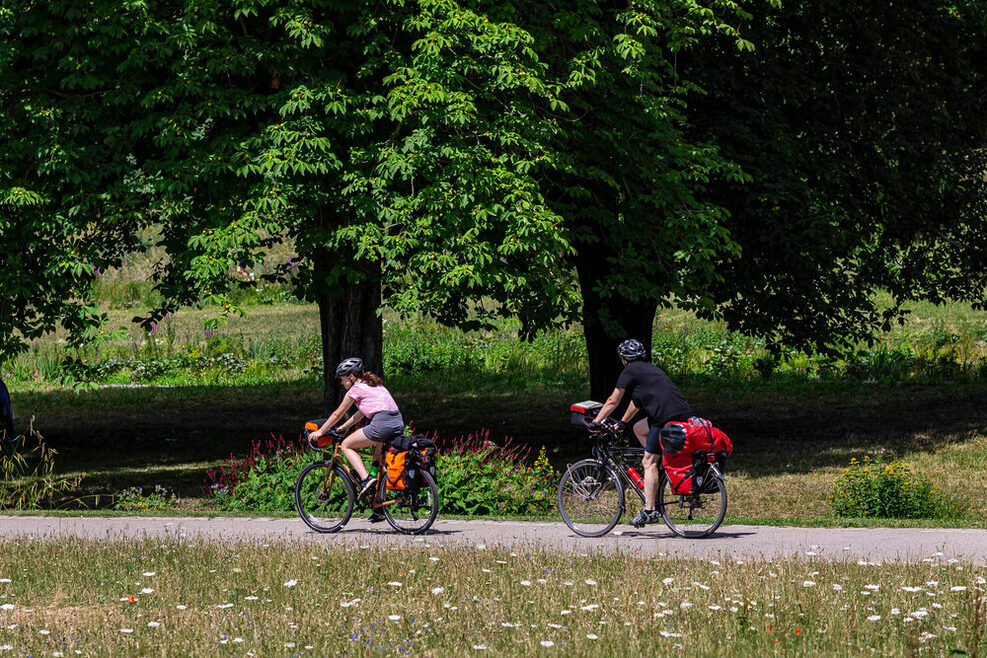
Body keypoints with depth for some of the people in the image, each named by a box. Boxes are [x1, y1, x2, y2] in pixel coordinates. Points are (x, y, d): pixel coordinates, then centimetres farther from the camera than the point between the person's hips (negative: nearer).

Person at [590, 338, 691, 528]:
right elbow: (637, 401, 39)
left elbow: (613, 402, 6)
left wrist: (595, 422, 16)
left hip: (667, 417, -9)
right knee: (639, 429, 26)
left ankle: (649, 511, -12)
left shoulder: (630, 371, 3)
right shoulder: (651, 369, 28)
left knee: (649, 462, -6)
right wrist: (622, 423, 46)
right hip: (684, 414, 9)